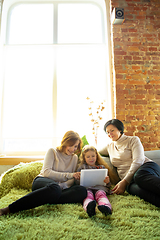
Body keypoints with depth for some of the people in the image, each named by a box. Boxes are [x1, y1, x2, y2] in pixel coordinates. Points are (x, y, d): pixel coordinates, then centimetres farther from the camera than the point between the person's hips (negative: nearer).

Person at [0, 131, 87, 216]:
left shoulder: (75, 158, 16)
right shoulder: (52, 152, 5)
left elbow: (72, 179, 7)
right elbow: (46, 172, -8)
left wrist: (62, 185, -17)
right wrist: (69, 175, -16)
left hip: (60, 187, 4)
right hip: (42, 182, -3)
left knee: (82, 191, -27)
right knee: (54, 189, -42)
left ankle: (49, 199, -34)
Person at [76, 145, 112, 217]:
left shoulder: (101, 167, 26)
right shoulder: (82, 167, 25)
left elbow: (108, 185, 24)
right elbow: (77, 181, 19)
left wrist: (107, 182, -2)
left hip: (99, 187, 1)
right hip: (86, 187, -1)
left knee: (100, 194, -34)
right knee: (88, 194, -35)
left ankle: (106, 207, -64)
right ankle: (89, 207, -67)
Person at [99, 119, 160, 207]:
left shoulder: (133, 139, 7)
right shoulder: (110, 146, 25)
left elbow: (138, 161, -7)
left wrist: (125, 181, -16)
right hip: (130, 181, 3)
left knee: (139, 176, -43)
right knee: (135, 188, -38)